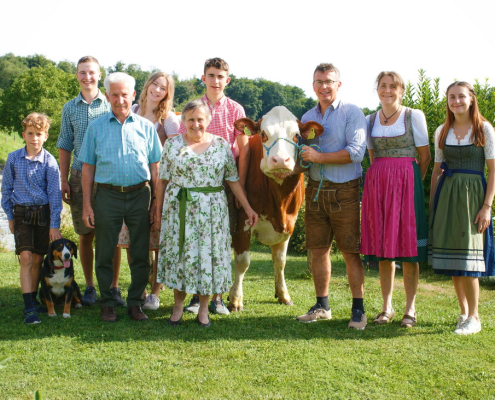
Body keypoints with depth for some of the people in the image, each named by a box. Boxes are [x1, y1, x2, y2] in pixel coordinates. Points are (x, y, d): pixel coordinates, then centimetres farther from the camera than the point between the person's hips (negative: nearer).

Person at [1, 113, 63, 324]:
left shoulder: (49, 162, -5)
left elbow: (54, 193, -5)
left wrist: (54, 224, -8)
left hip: (43, 213, 0)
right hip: (21, 213, 0)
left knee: (38, 259, 8)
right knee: (26, 257, -10)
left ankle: (33, 300, 25)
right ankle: (29, 308, -11)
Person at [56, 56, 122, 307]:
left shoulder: (111, 106, 4)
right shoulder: (70, 108, 11)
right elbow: (65, 146, 12)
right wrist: (64, 181, 4)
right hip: (80, 176, 2)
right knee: (86, 235, 5)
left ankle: (113, 287, 8)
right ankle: (89, 287, 15)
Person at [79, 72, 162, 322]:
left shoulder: (145, 127, 7)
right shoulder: (96, 127, 6)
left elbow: (154, 168, 8)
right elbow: (88, 168, 6)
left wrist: (157, 203, 2)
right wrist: (86, 204, 0)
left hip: (140, 195, 1)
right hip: (108, 196, 0)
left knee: (140, 254, 5)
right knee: (105, 254, 4)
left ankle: (135, 302, 17)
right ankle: (107, 303, 16)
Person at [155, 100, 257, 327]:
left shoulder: (221, 145, 4)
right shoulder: (173, 144, 3)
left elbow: (233, 180, 6)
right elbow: (163, 180, 5)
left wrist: (248, 208, 3)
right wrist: (158, 210, 4)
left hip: (211, 211, 0)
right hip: (179, 210, 0)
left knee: (209, 255, 2)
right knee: (179, 253, 3)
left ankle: (203, 308, 16)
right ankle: (178, 306, 18)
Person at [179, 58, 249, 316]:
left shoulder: (235, 110, 3)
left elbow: (243, 150, 3)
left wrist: (241, 185, -3)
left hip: (227, 180, -1)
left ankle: (217, 296, 13)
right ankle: (197, 295, 10)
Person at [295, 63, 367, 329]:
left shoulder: (352, 113, -3)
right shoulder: (307, 117, 15)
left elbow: (356, 151, -15)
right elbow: (301, 152, 22)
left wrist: (319, 157, -16)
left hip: (345, 190, -5)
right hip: (315, 189, 5)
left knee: (350, 252, -3)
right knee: (318, 250, 8)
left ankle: (358, 309, 4)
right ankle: (322, 306, 19)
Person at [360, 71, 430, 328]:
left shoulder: (414, 116, 1)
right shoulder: (370, 121, 12)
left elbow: (425, 157, 2)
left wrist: (411, 182, 0)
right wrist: (381, 180, 7)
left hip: (406, 182, -4)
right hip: (377, 184, 4)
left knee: (408, 245, -3)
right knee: (383, 247, 4)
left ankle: (410, 309, 4)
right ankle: (387, 307, 12)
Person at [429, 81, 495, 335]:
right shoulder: (442, 132, 11)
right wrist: (432, 205, 8)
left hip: (472, 195, -4)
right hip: (446, 195, 4)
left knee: (468, 256, -7)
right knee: (451, 255, 4)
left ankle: (474, 317, 3)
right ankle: (464, 312, 17)